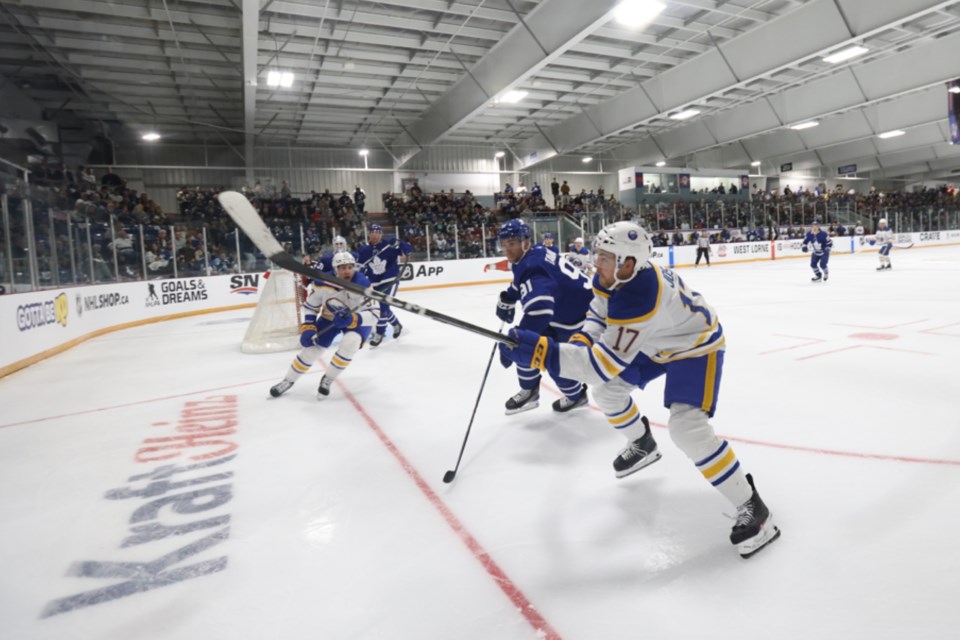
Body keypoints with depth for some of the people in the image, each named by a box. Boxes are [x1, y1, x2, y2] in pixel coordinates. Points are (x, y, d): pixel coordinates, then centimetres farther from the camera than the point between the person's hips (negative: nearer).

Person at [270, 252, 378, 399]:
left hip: (356, 319, -2)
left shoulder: (363, 284, -31)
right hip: (329, 317, 2)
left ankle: (327, 380, -5)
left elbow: (372, 315, -33)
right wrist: (307, 329, -19)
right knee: (311, 347, -3)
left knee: (350, 343, -30)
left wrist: (351, 319, -49)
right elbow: (310, 306, -7)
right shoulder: (323, 283, -23)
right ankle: (287, 381, 24)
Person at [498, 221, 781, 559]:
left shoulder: (637, 301, -41)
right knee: (607, 388, 9)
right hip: (656, 343, 9)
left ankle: (751, 508, -7)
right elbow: (600, 314, 4)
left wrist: (543, 351, -46)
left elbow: (605, 363, -41)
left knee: (686, 426, -25)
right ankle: (642, 444, 35)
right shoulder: (614, 275, -15)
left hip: (696, 345, -9)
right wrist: (581, 341, -15)